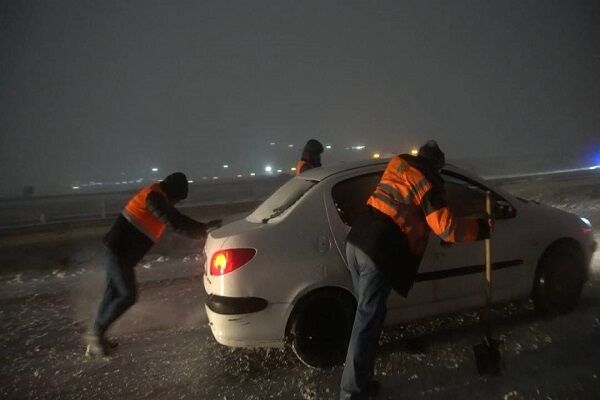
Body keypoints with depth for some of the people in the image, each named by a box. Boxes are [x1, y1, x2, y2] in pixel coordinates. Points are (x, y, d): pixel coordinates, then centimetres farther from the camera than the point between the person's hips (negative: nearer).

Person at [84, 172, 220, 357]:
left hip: (117, 250, 10)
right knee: (127, 295, -3)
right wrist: (203, 229, -17)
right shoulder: (155, 196, -17)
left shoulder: (158, 198, 15)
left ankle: (96, 336, 23)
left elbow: (177, 220, 16)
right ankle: (95, 332, 10)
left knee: (113, 293, 14)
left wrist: (203, 228, 8)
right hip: (118, 251, -10)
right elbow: (175, 223, -24)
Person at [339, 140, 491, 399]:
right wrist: (481, 228, 6)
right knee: (368, 318, -1)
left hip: (357, 240, 8)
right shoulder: (427, 183, -4)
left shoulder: (397, 164, 16)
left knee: (366, 310, 25)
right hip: (378, 252, -8)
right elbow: (447, 228, -9)